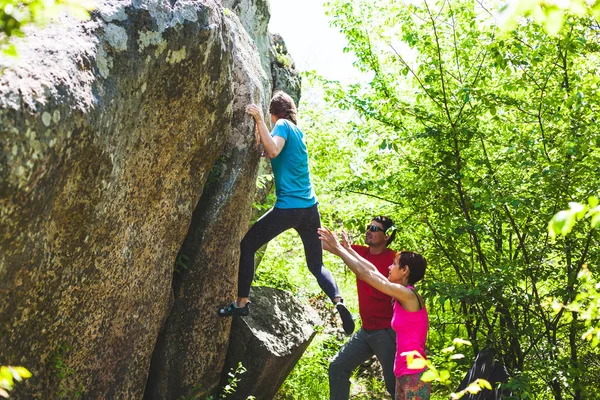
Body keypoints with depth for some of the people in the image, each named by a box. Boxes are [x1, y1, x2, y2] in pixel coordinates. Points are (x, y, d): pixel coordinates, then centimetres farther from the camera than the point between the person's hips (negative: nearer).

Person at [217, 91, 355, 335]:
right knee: (317, 265, 13)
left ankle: (241, 303, 4)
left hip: (288, 207, -7)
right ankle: (338, 302, -10)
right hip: (310, 207, 7)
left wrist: (259, 121, -20)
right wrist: (259, 126, 25)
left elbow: (273, 151, -22)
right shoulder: (297, 131, 18)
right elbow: (271, 152, 26)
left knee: (247, 246, 8)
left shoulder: (282, 125, -3)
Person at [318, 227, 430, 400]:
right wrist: (348, 249, 25)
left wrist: (338, 249, -1)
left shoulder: (408, 295, -14)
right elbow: (373, 272, 21)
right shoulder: (404, 296, 11)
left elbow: (364, 274, -10)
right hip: (404, 373, 9)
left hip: (414, 374, -9)